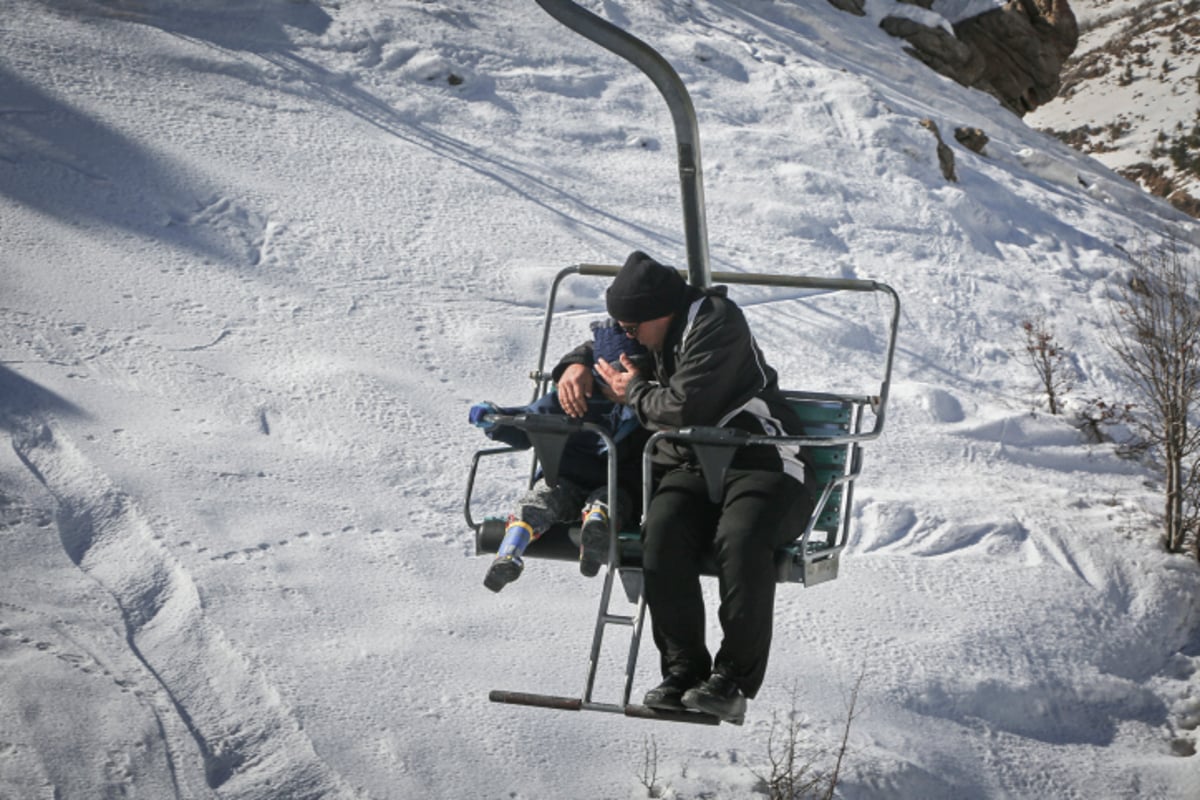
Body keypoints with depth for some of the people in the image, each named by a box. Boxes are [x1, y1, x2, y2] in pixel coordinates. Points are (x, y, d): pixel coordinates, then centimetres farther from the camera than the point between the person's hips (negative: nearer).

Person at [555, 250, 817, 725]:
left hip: (763, 462, -6)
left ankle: (734, 680, -30)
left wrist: (635, 395, -2)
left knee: (740, 536, -37)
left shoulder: (716, 325, -11)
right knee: (662, 531, -28)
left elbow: (684, 408, -21)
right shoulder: (657, 332, 17)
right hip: (691, 467, 7)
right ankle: (683, 671, -24)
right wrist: (578, 365, 14)